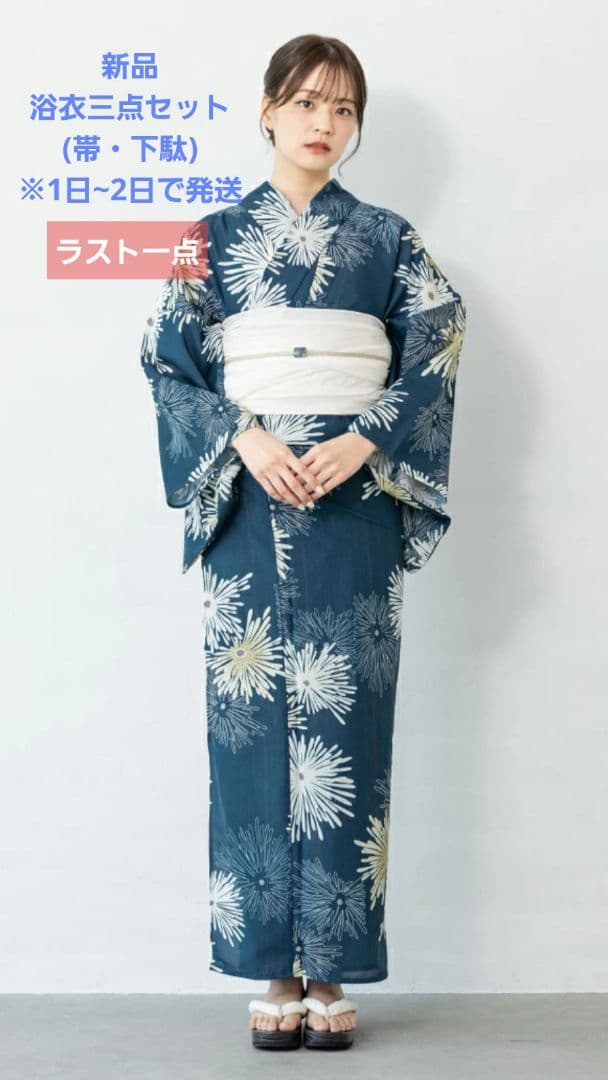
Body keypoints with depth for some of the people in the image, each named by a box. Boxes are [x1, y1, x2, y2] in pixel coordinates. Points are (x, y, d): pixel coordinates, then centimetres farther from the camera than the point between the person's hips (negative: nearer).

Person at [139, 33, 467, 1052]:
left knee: (343, 719, -2)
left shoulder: (388, 238, 9)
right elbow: (167, 358, 4)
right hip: (248, 499, 1)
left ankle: (332, 970, 5)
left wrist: (362, 444, -11)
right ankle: (276, 968, 7)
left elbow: (435, 355, 3)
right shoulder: (215, 236, 10)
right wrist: (245, 440, -11)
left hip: (356, 499, 0)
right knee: (253, 720, -1)